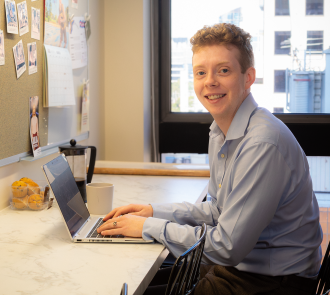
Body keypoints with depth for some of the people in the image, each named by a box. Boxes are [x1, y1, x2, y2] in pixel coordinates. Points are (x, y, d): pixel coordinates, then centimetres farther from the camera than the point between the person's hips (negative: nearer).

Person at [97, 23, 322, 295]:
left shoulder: (263, 144, -26)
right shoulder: (220, 133, 6)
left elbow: (227, 247, -24)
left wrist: (148, 227, -15)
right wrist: (155, 211, 6)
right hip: (236, 266, 8)